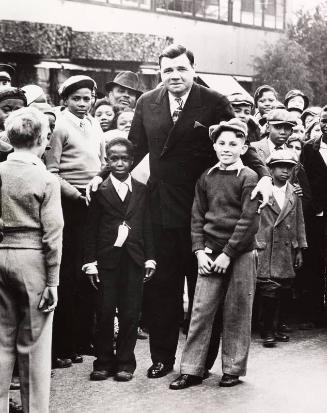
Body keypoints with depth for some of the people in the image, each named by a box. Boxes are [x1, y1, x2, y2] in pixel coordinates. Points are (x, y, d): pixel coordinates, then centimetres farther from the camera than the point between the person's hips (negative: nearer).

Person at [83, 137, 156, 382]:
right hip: (107, 259, -2)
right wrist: (90, 261, -4)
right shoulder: (100, 190, 2)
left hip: (134, 259, 2)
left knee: (130, 313, 3)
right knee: (105, 313, 1)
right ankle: (104, 361, 13)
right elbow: (91, 228, 1)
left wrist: (150, 258, 4)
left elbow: (147, 226, 9)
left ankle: (125, 362, 14)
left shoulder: (141, 190, 10)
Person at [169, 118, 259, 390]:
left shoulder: (249, 178, -5)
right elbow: (197, 216, 9)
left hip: (240, 254, -3)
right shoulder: (207, 177, 8)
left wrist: (227, 253, -13)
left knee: (236, 314, 4)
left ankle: (233, 369, 17)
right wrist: (200, 251, -2)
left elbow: (249, 220, -10)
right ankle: (192, 370, 8)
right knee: (201, 311, 2)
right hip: (210, 254, 3)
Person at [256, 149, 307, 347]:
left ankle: (274, 328, 14)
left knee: (282, 292, 4)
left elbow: (299, 222, 15)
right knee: (269, 290, -10)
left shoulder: (294, 193, 13)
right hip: (265, 249, -5)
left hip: (287, 250, 5)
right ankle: (269, 331, -1)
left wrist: (300, 249, 12)